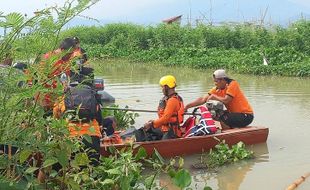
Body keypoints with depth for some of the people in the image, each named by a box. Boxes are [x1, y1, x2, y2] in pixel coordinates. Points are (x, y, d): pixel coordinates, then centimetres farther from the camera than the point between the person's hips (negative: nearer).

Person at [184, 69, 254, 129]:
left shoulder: (233, 84, -16)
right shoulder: (217, 89, 4)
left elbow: (225, 100, -27)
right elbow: (203, 99, 1)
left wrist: (214, 96, -10)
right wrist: (187, 106, -8)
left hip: (246, 116, -8)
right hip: (236, 114, 8)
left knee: (223, 119, -25)